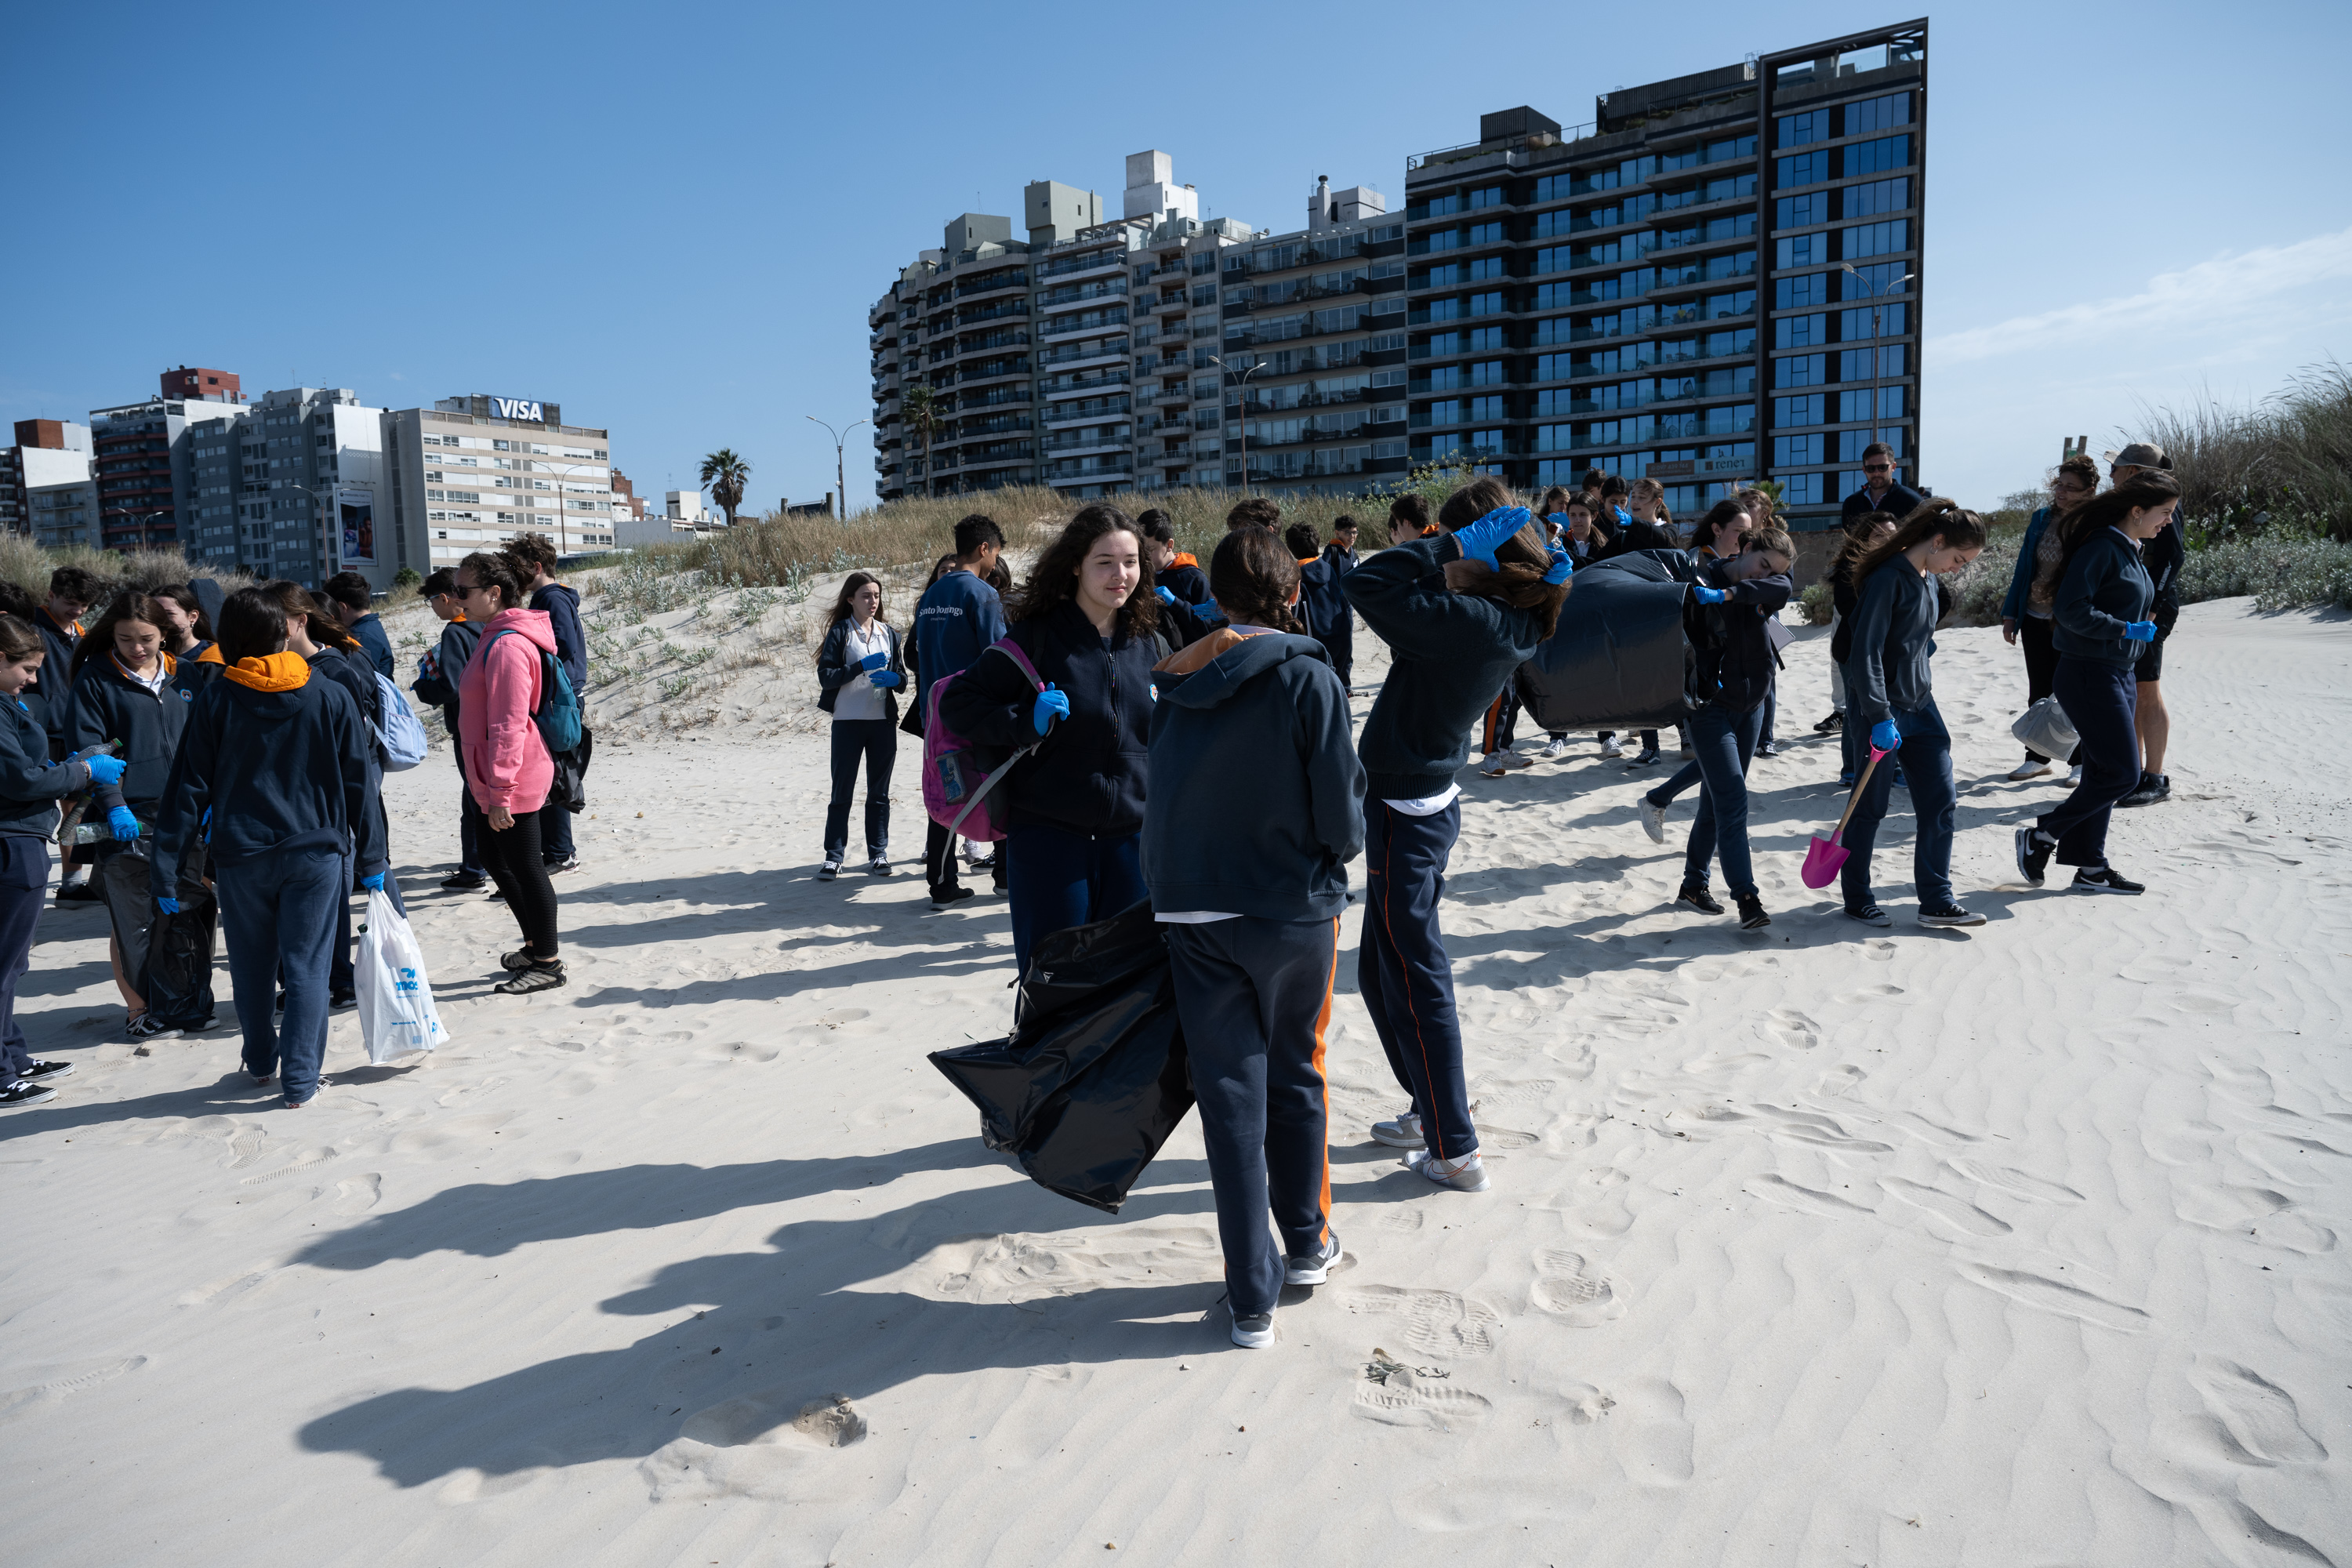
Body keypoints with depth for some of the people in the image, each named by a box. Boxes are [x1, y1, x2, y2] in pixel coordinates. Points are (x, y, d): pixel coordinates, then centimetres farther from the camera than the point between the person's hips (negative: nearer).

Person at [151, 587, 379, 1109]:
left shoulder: (214, 701, -3)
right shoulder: (331, 697, -2)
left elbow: (189, 789, -3)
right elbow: (359, 782, 1)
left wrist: (168, 870, 2)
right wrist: (371, 859, 8)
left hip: (239, 856, 1)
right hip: (317, 851, -1)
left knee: (252, 968, 18)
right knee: (306, 968, 4)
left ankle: (261, 1062, 34)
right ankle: (299, 1081, 4)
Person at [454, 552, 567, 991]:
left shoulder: (507, 646, -21)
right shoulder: (496, 637, 12)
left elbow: (508, 727, -24)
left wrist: (500, 792, -23)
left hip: (513, 784, -11)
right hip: (498, 781, 11)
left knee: (526, 869, 0)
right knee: (497, 859, 20)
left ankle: (548, 963, 12)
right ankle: (535, 944, 33)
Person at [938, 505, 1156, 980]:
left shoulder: (1148, 643, 6)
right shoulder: (1036, 636, -8)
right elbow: (958, 702, -6)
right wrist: (1025, 722, -20)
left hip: (1130, 836, 4)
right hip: (1046, 836, -4)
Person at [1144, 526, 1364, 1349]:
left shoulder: (1176, 681, -2)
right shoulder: (1309, 678, -13)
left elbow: (1161, 794, 5)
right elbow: (1341, 812, -12)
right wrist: (1341, 850, 9)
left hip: (1192, 913, 2)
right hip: (1295, 909, -2)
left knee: (1230, 1095, 7)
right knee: (1295, 1076, 18)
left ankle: (1251, 1295, 12)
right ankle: (1307, 1244, 33)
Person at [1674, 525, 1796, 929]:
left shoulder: (1761, 592, 3)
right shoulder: (1702, 581, -11)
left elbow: (1781, 588, -21)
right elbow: (1685, 638, -16)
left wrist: (1726, 594, -34)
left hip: (1750, 706, 6)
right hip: (1710, 706, -6)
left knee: (1716, 801, 12)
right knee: (1732, 802, -12)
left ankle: (1693, 884, 24)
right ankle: (1747, 899, -13)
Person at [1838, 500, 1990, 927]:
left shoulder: (1928, 579, 9)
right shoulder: (1888, 578, -18)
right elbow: (1865, 652, -22)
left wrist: (1924, 683, 18)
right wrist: (1880, 717, -25)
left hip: (1919, 705, 8)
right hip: (1881, 709, -8)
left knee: (1941, 802, 5)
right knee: (1870, 807, 3)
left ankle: (1936, 901, 12)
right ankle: (1856, 900, 17)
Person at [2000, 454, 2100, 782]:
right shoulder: (2042, 519, 5)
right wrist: (2010, 614, 7)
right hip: (2036, 620, 4)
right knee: (2039, 693, 12)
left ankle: (2081, 762, 19)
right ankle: (2037, 757, 24)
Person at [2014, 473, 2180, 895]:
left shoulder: (2132, 551, 15)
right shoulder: (2101, 547, -14)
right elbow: (2071, 610, -23)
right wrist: (2126, 630, -19)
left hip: (2118, 675, 10)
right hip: (2090, 675, -10)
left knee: (2103, 773, 11)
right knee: (2121, 773, -9)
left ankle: (2090, 867, 17)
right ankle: (2041, 835, 2)